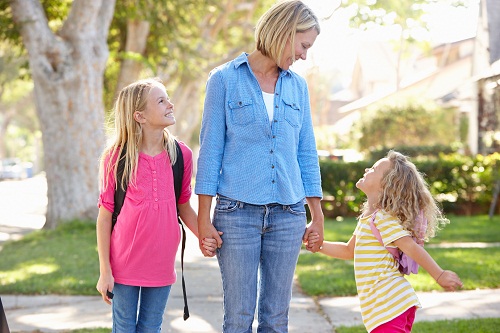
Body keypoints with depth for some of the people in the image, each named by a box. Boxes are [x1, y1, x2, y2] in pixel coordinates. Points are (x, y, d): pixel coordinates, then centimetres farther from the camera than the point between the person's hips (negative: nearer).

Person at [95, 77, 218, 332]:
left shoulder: (181, 155, -1)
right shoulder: (115, 158, -9)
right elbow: (105, 216, -5)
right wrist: (105, 270, -7)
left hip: (161, 263, 2)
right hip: (123, 264, -2)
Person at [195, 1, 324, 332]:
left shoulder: (298, 86, 11)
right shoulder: (225, 79, -1)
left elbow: (306, 153, 14)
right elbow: (211, 149, -2)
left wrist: (317, 215, 13)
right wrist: (204, 217, -5)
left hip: (288, 214, 4)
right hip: (237, 212, -4)